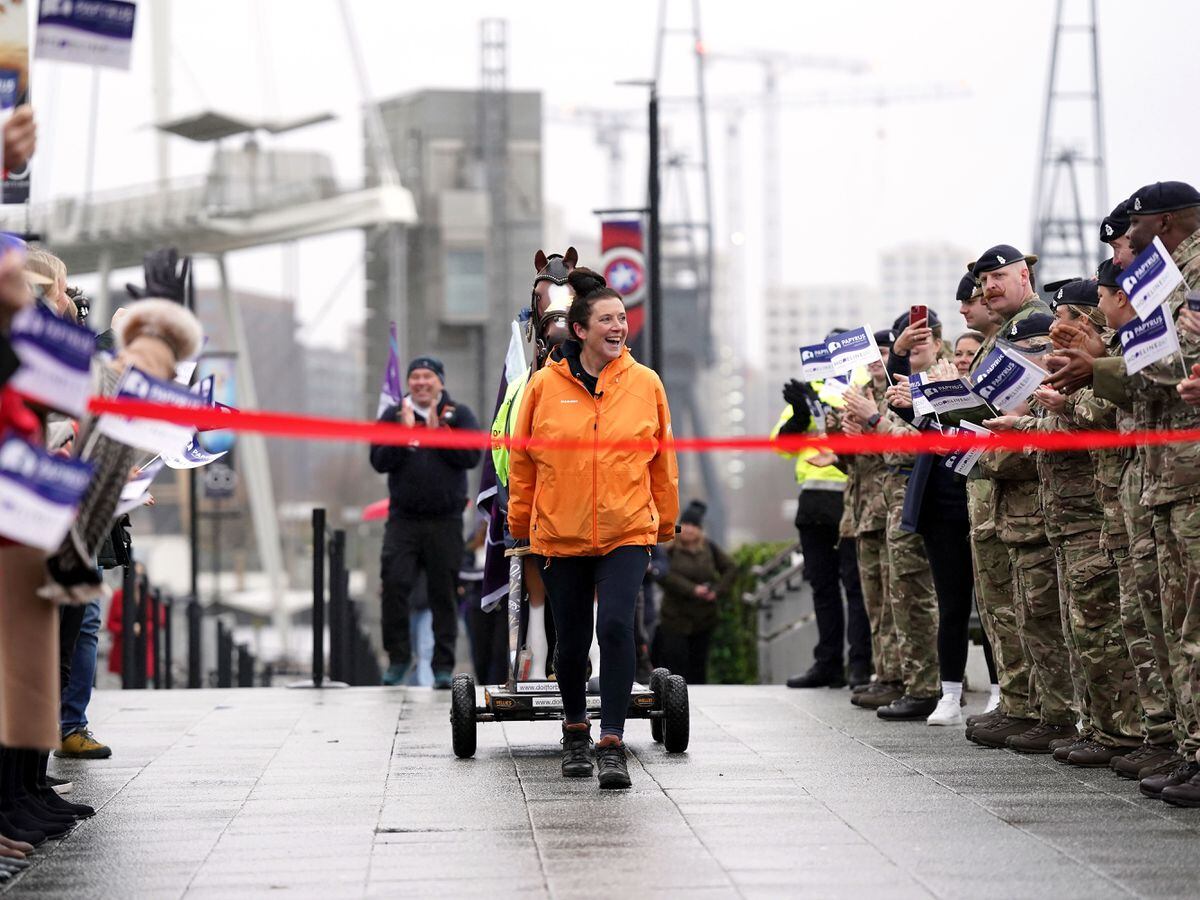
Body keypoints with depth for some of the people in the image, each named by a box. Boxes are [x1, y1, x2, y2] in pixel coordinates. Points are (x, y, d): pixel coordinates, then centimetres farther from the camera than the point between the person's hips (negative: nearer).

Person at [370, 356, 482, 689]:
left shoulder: (458, 415, 7)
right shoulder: (393, 415, 10)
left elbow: (471, 456, -8)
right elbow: (379, 461, 0)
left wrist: (436, 431, -11)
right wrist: (406, 433, -11)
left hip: (445, 521, -1)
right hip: (403, 520, 1)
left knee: (443, 593, 2)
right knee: (394, 585, -11)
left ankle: (444, 665, 9)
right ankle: (398, 658, 2)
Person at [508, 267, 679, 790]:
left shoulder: (645, 383, 1)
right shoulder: (546, 384, -2)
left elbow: (663, 459, 10)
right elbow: (522, 458, 8)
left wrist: (666, 522, 13)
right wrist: (521, 523, 11)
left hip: (627, 531, -1)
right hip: (560, 533, 1)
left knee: (616, 627, -17)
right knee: (572, 642, 9)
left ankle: (612, 742, -12)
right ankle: (575, 730, 33)